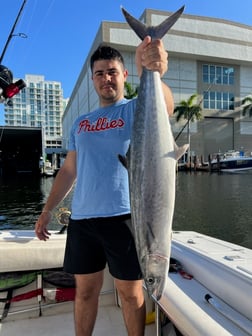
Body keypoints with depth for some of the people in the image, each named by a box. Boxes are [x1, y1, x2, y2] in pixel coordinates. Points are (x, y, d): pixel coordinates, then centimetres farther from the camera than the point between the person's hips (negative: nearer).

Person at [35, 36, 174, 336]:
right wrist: (47, 210, 14)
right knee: (85, 290, 17)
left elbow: (164, 106, -23)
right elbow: (69, 170, 17)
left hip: (124, 215, -4)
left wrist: (151, 74, -45)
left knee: (130, 292, 10)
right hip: (81, 218, 5)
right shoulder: (80, 123, 15)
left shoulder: (135, 108, 0)